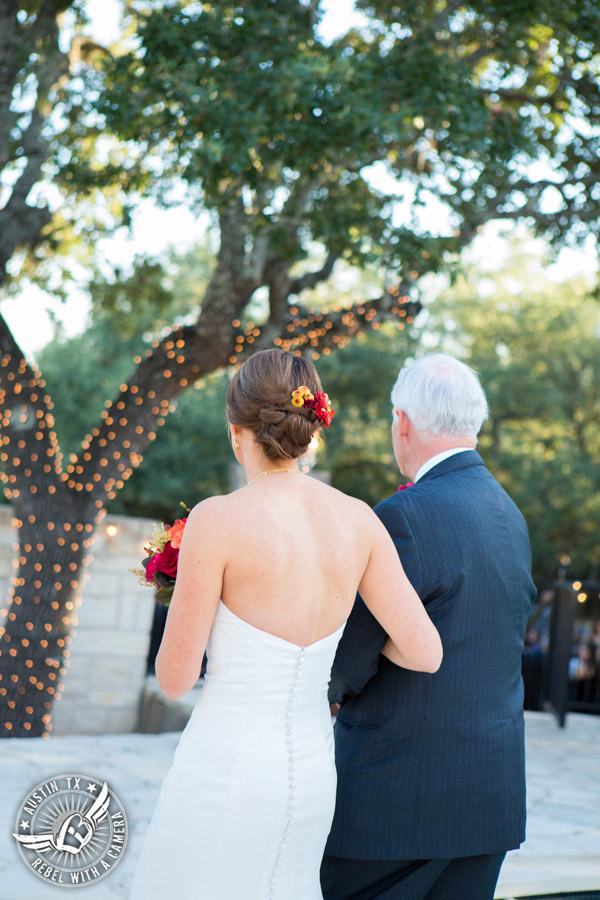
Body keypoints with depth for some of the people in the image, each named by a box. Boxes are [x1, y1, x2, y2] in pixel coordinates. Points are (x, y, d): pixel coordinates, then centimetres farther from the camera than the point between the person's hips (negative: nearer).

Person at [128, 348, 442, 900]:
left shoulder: (218, 520, -16)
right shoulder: (358, 521, -2)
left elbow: (175, 678, -11)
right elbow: (425, 653, -2)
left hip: (225, 770, -5)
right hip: (313, 770, 6)